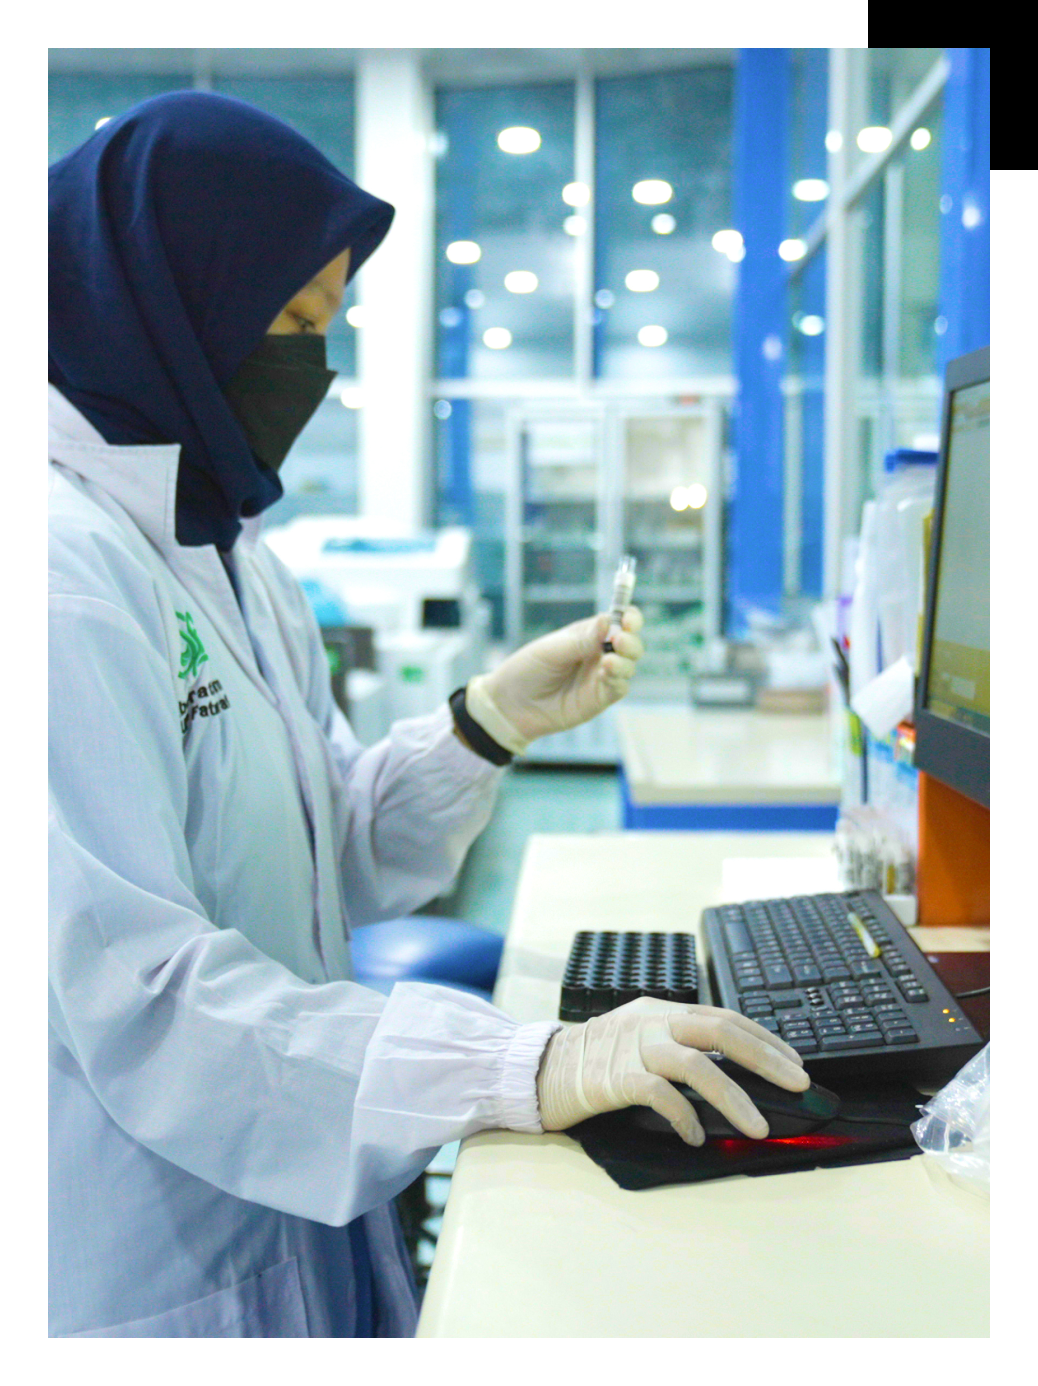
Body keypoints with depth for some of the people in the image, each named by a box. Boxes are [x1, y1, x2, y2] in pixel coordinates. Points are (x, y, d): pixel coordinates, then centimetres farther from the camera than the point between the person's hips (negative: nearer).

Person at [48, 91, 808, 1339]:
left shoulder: (235, 565, 9)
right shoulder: (74, 571, -22)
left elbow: (331, 870, 9)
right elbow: (139, 991, -28)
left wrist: (490, 723, -7)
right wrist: (535, 1070, -31)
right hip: (147, 1274, -8)